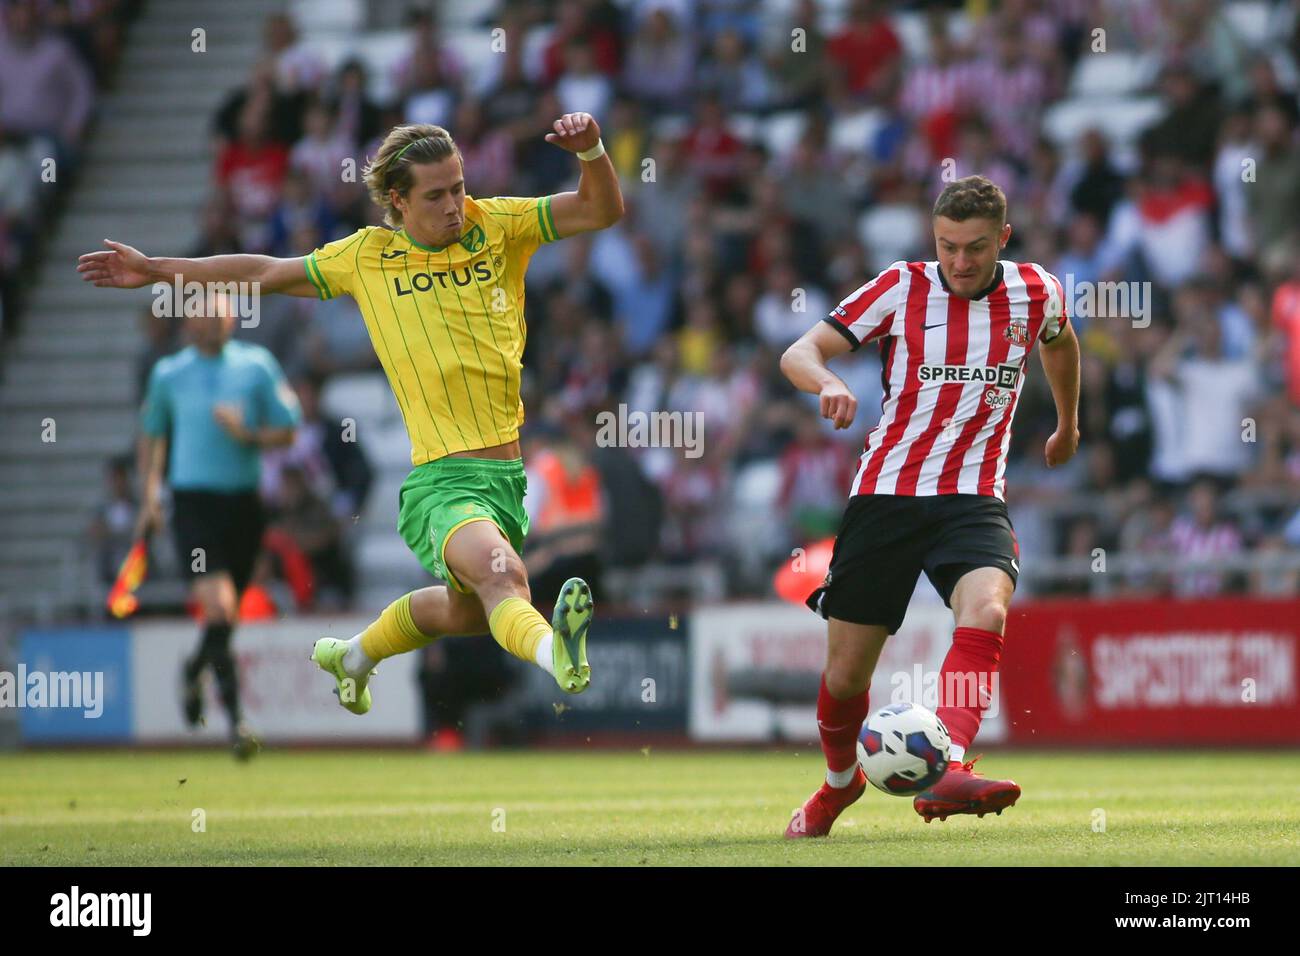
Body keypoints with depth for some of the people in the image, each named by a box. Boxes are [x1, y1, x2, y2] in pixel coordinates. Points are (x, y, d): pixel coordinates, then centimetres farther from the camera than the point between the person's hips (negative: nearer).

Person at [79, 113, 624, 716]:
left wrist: (591, 150, -17)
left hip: (508, 473, 4)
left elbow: (603, 211, 4)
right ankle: (554, 653, -59)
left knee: (468, 609, 19)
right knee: (502, 575, -31)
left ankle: (353, 656, 43)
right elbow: (267, 272, 19)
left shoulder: (497, 226, 8)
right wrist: (155, 271, 22)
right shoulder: (366, 257, 6)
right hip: (442, 478, -4)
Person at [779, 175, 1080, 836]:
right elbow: (799, 353, -9)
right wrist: (827, 382, -32)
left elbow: (1059, 341, 28)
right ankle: (840, 781, 34)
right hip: (885, 494, 0)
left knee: (985, 611, -32)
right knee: (845, 675, 2)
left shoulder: (1036, 294, 2)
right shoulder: (901, 289, -4)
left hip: (973, 498, 0)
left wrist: (1067, 423, 41)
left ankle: (948, 771, -48)